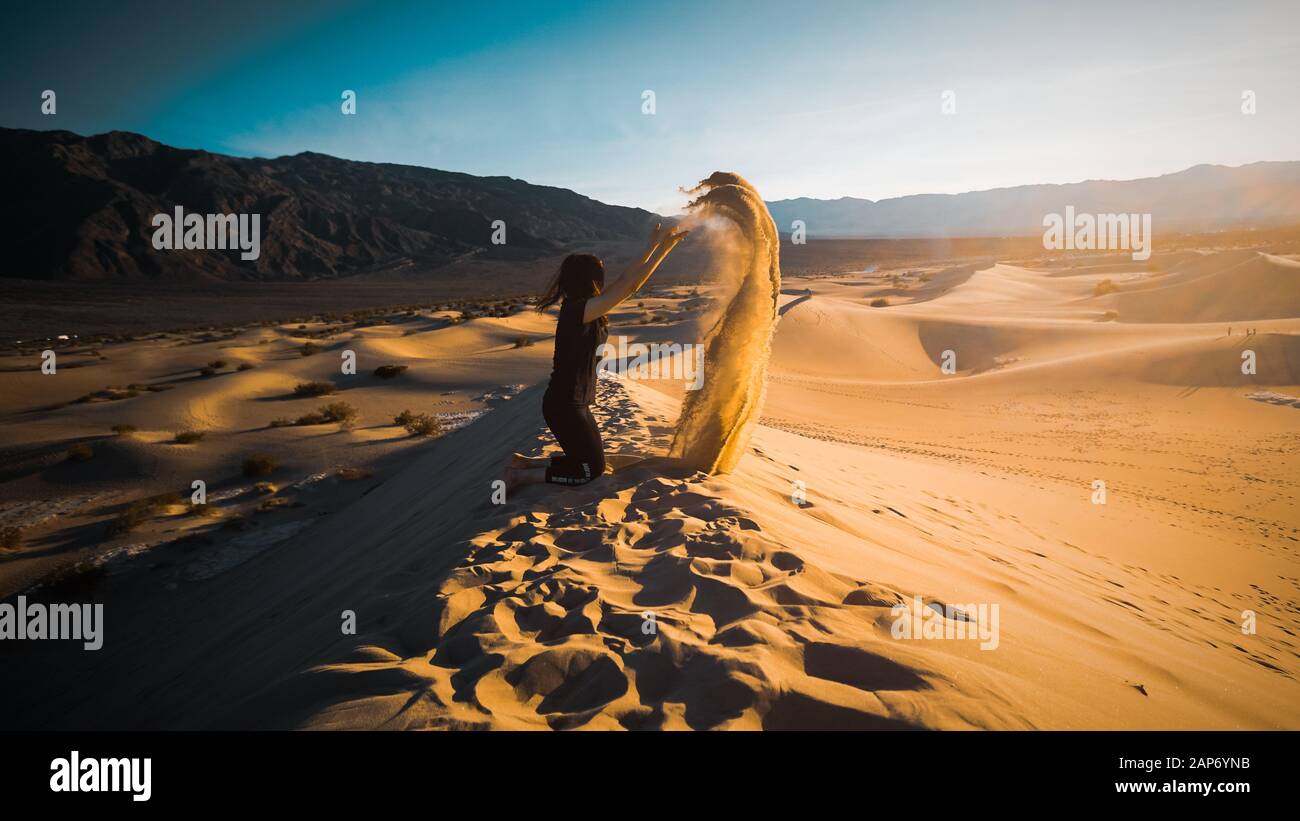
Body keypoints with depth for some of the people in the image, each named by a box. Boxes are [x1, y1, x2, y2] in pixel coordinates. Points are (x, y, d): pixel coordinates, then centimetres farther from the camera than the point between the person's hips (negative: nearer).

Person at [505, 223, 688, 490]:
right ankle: (521, 476, 7)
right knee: (592, 469, 3)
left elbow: (624, 281, 11)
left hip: (573, 403, 9)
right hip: (565, 407, -9)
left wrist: (653, 245, 9)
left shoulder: (582, 308, 4)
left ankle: (525, 462, 23)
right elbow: (629, 286, -25)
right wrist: (663, 248, -21)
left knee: (590, 460, 19)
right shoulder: (577, 310, -23)